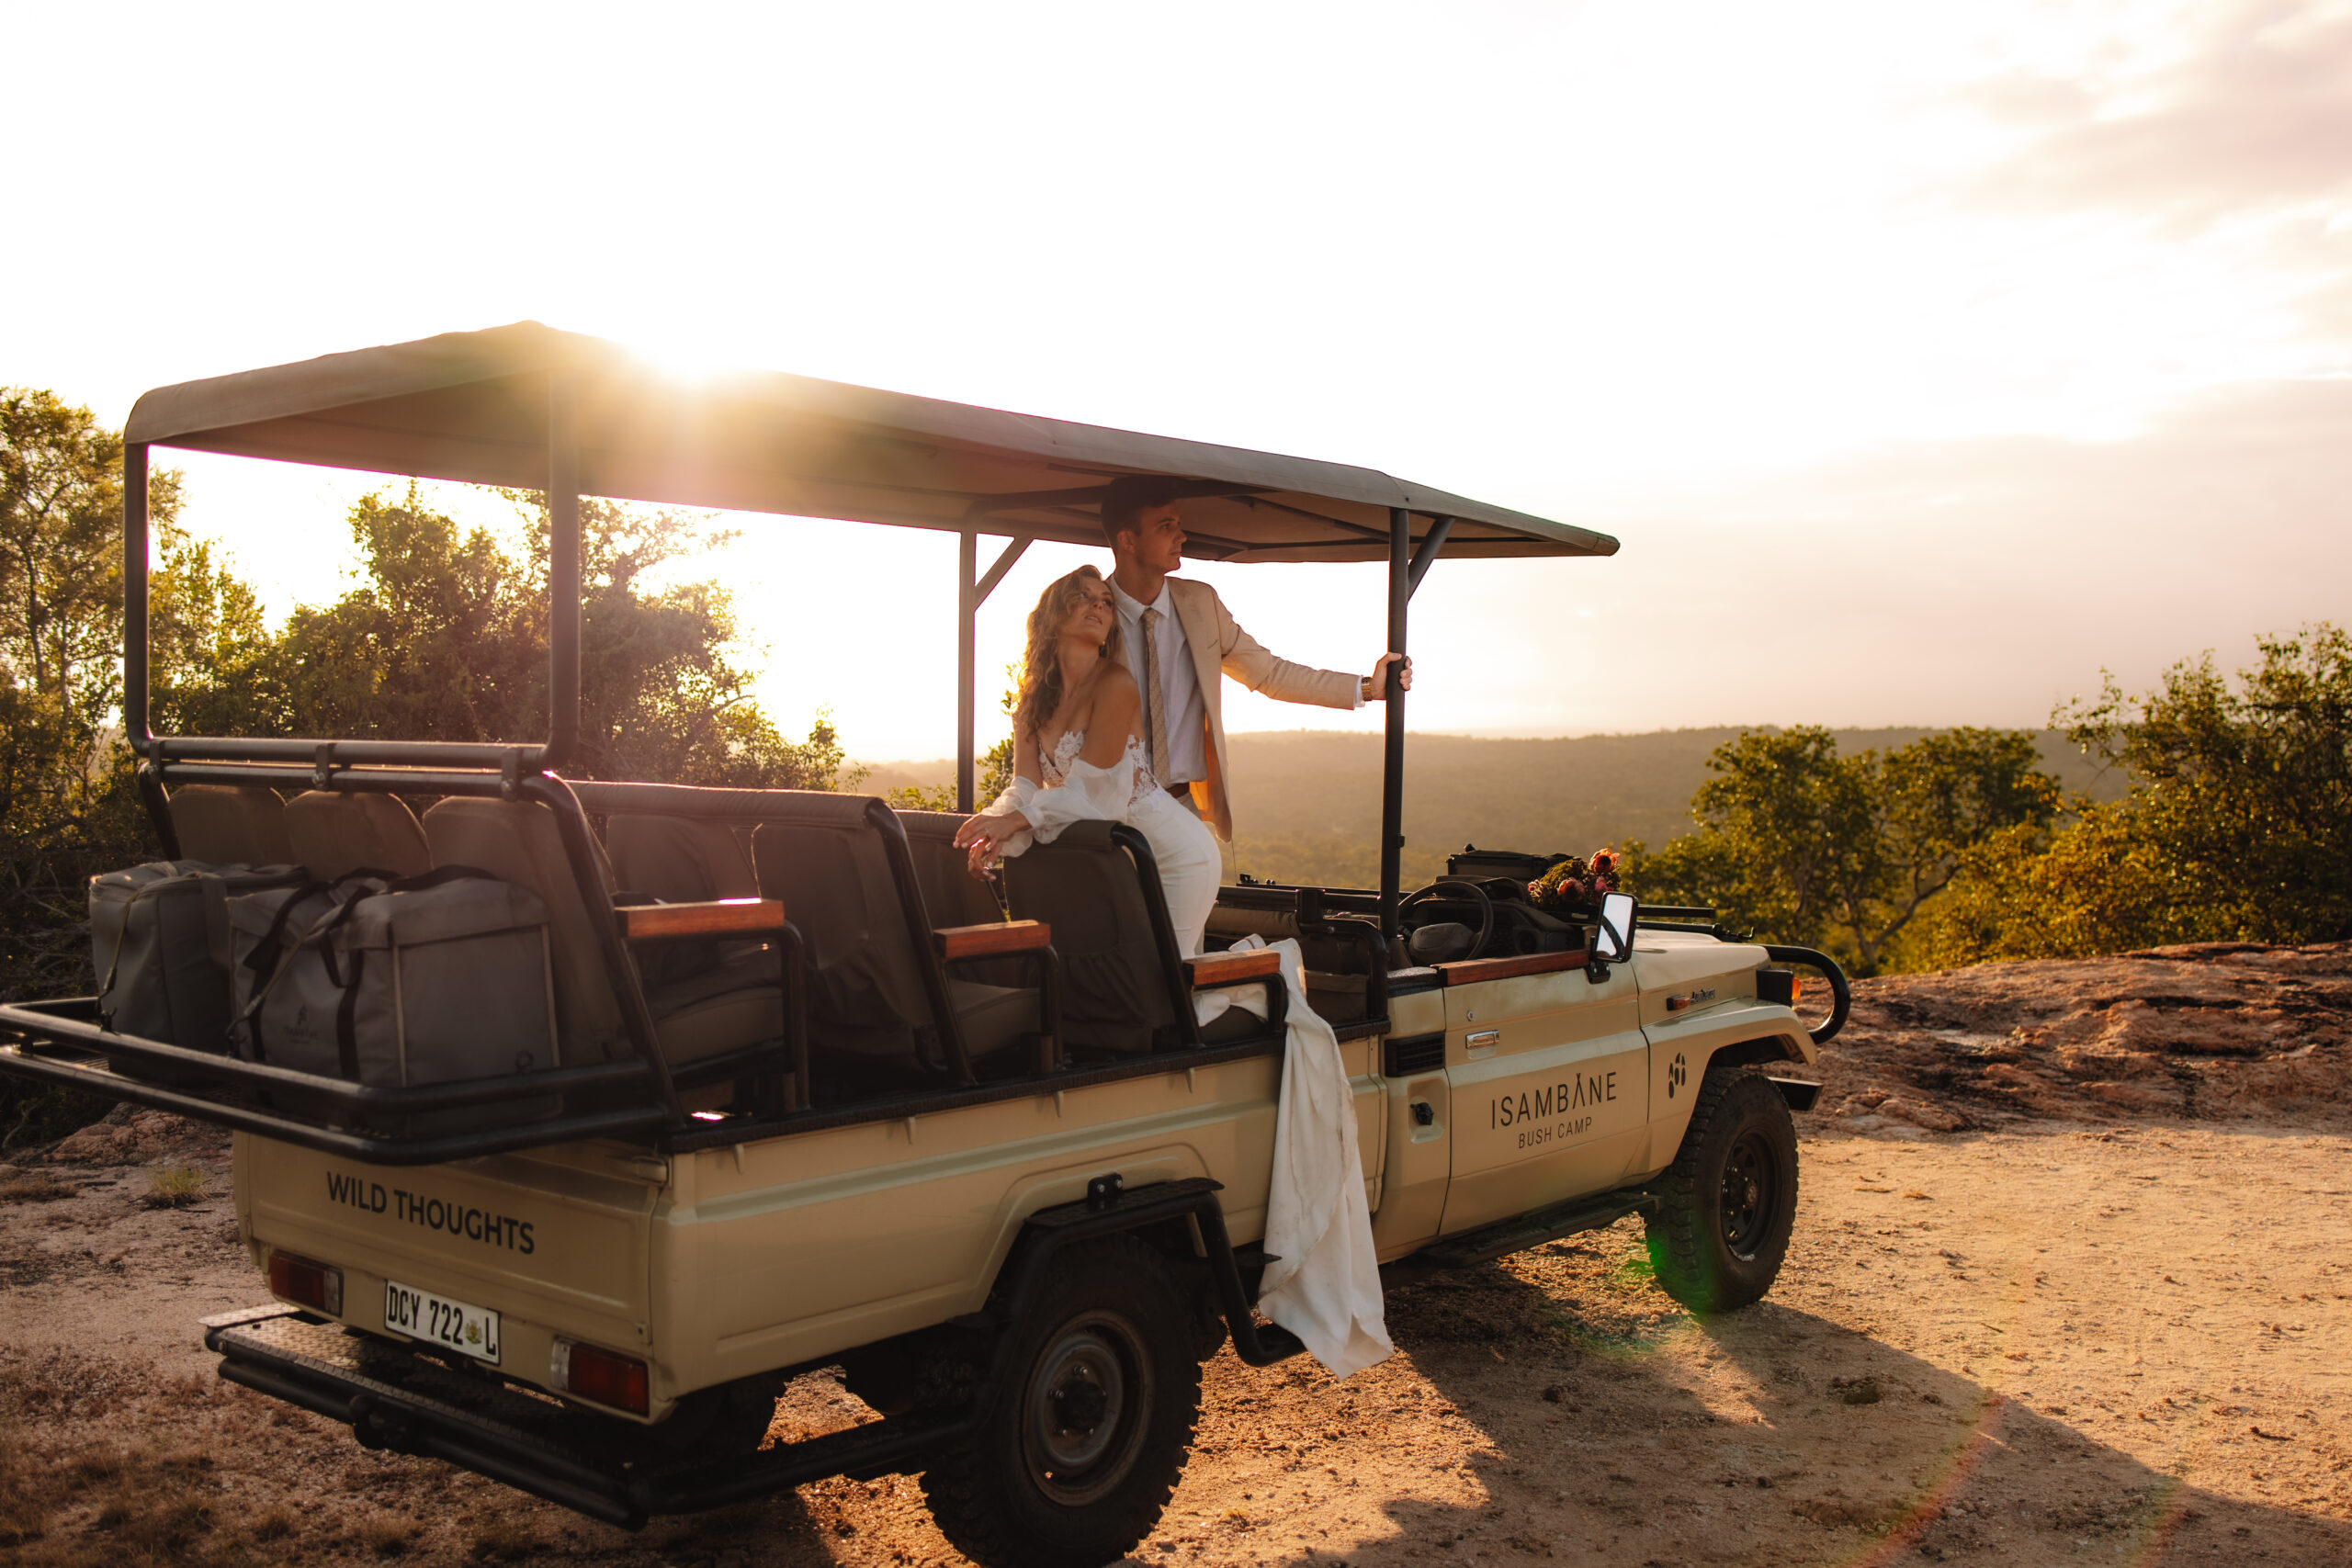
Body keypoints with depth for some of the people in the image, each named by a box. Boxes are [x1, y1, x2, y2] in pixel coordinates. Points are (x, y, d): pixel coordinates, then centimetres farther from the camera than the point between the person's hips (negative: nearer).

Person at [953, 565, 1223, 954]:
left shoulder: (1115, 684, -16)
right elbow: (1026, 786, -4)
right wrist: (995, 831, -24)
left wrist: (1019, 817, -28)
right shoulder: (1033, 700, 6)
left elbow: (1093, 789, -19)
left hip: (1173, 849, -7)